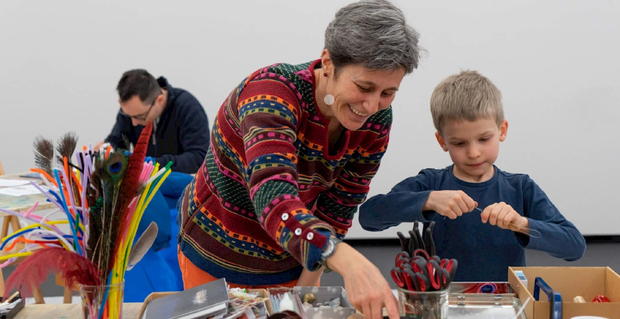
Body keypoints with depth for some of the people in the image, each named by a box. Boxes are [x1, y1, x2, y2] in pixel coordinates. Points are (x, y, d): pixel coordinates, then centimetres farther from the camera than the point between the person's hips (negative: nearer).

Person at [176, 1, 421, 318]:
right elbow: (272, 195, -47)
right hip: (218, 259, -4)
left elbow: (336, 210, -4)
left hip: (291, 262, 4)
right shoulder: (272, 90, -31)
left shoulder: (375, 122, -14)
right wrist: (350, 262, -60)